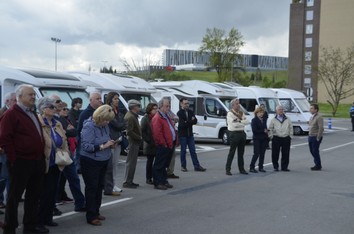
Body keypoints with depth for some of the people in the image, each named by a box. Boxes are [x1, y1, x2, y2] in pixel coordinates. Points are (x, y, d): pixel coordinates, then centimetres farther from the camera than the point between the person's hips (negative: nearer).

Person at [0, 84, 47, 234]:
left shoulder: (32, 114, 18)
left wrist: (41, 156, 15)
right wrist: (13, 159, -17)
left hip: (37, 161, 8)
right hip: (21, 163, -8)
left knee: (34, 195, 14)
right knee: (14, 196, 1)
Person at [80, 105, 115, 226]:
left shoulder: (104, 126, 2)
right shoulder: (89, 126, -20)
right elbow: (86, 146, -25)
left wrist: (110, 143, -4)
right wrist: (103, 146, -27)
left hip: (103, 161, 8)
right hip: (90, 161, -8)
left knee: (99, 186, 15)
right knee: (92, 188, -2)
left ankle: (96, 212, 28)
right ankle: (91, 216, 6)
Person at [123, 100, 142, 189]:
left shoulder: (133, 115, 15)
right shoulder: (130, 117, -17)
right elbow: (129, 131, -24)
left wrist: (139, 137, 10)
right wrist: (139, 137, -17)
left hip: (135, 142, 10)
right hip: (133, 142, -10)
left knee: (132, 162, 15)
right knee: (131, 162, -5)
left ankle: (129, 181, 22)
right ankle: (127, 182, 0)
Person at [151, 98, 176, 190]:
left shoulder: (166, 117, 19)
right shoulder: (157, 118, -14)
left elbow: (171, 129, 26)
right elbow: (157, 134, -21)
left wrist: (174, 142, 16)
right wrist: (164, 144, -17)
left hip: (170, 145, 10)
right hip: (162, 146, -10)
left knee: (164, 165, 16)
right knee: (159, 165, -2)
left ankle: (164, 181, 24)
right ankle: (158, 183, 2)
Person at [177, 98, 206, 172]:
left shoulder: (190, 112, 8)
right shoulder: (179, 113, -9)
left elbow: (195, 121, -2)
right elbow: (182, 124, -19)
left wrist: (187, 122, -19)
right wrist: (191, 121, -12)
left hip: (190, 134, 5)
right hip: (182, 135, -5)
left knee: (193, 151, 5)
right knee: (183, 151, 3)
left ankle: (197, 166, 6)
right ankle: (183, 166, 13)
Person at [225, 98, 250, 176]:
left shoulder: (241, 113, 14)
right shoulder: (230, 113, -7)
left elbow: (247, 121, 2)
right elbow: (234, 124, -19)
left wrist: (239, 121, -13)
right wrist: (243, 123, -7)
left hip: (242, 133, 7)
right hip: (234, 134, -7)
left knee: (241, 152, 11)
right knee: (232, 152, -4)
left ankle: (241, 169, 18)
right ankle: (228, 169, 1)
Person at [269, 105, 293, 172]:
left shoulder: (287, 120, 12)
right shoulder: (273, 120, 7)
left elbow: (291, 128, 14)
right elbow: (270, 129, 7)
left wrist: (290, 136, 6)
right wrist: (271, 136, -3)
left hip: (286, 138, 2)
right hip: (276, 138, -2)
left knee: (285, 154, 2)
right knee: (275, 154, -1)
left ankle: (284, 167, 12)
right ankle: (275, 167, 11)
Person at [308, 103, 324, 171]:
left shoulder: (319, 117, -16)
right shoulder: (312, 117, 12)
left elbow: (321, 128, -21)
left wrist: (318, 138, -19)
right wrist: (309, 134, 14)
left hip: (316, 137, -9)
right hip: (311, 137, 9)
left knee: (315, 151, -3)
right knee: (312, 151, 13)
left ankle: (318, 166, 8)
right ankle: (317, 164, 26)